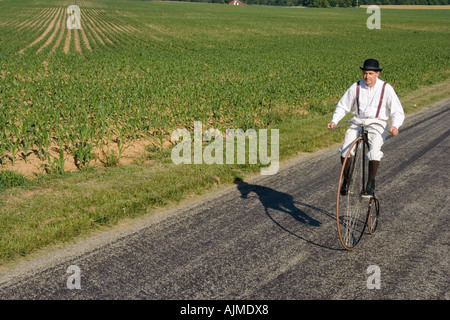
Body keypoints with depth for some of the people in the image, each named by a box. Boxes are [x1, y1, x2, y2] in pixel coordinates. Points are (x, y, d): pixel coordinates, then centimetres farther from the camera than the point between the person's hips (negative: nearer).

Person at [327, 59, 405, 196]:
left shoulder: (386, 88, -3)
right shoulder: (356, 87, 3)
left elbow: (398, 111, -3)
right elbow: (342, 106, 12)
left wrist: (395, 126, -23)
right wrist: (334, 121, -5)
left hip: (377, 124, -2)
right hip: (358, 123, 2)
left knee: (374, 151, -30)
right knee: (345, 150, -22)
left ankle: (371, 182, -9)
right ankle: (346, 179, 2)